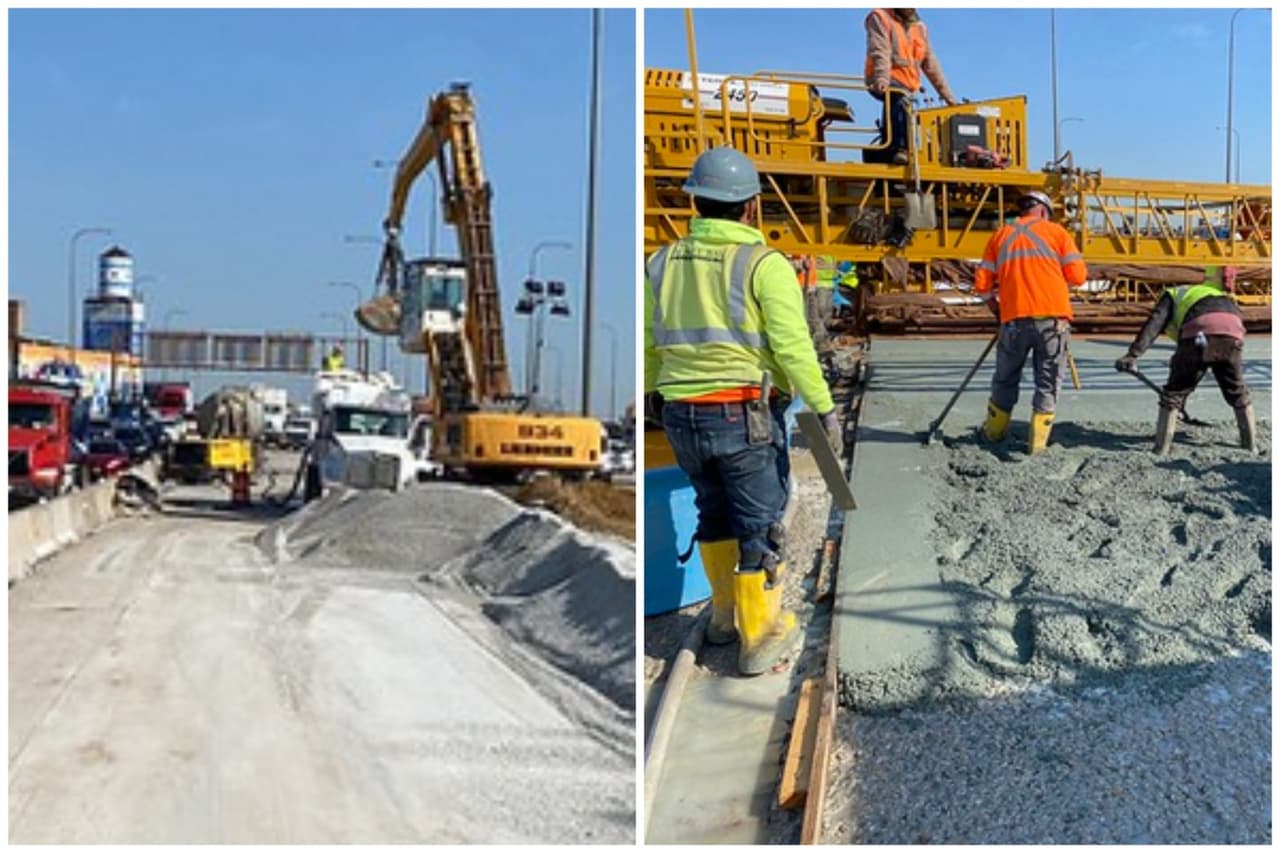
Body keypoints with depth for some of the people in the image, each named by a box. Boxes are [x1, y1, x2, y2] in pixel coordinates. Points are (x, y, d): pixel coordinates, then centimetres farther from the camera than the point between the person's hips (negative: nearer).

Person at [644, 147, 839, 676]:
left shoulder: (663, 263, 6)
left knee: (714, 509, 22)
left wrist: (651, 396, 25)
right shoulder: (764, 264, -9)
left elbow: (646, 345, 10)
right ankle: (759, 637, 13)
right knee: (759, 522, 6)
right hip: (747, 414, -5)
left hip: (681, 415, 5)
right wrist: (824, 407, -8)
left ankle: (725, 613, 35)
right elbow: (793, 346, -15)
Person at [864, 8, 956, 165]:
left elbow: (930, 64, 18)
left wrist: (947, 95, 13)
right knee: (901, 101, -35)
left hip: (908, 87, 8)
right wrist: (882, 79, -31)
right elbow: (879, 52, -14)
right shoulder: (880, 18, 2)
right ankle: (900, 148, -43)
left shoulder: (919, 27, 18)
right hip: (884, 84, -8)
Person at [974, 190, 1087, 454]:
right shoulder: (1056, 231, 7)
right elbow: (1077, 276, 2)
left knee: (1006, 378, 18)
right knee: (1048, 381, 8)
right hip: (1053, 318, -2)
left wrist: (993, 303, 26)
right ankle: (1038, 441, 5)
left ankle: (995, 431, 30)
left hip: (1014, 319, 2)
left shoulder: (1000, 236, 12)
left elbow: (982, 285, 8)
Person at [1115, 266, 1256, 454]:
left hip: (1197, 338, -3)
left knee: (1173, 394, 13)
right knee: (1239, 393, 26)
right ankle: (1251, 445, 34)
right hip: (1232, 338, 3)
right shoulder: (1227, 299, 45)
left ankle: (1161, 449, 12)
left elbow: (1154, 324, 11)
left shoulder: (1174, 294, 30)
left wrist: (1133, 354, 0)